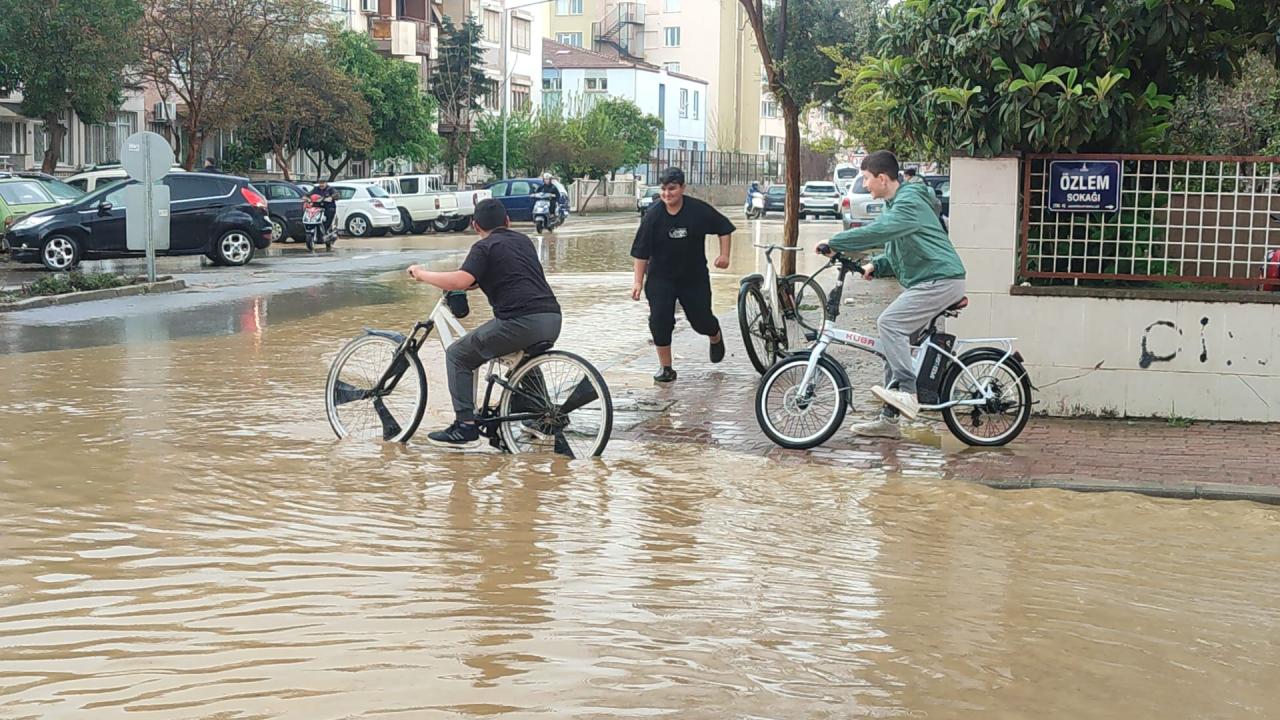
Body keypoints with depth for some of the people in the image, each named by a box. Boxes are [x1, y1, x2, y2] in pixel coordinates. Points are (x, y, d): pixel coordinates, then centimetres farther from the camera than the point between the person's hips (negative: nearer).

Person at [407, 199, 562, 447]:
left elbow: (461, 280, -14)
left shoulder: (485, 247, 2)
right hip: (553, 320, 7)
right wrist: (479, 280, 42)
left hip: (521, 321, -7)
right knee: (524, 354, 39)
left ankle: (465, 425, 1)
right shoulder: (523, 240, 23)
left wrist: (422, 274, -1)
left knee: (458, 356, 8)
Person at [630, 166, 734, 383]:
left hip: (695, 277, 0)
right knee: (660, 320, -11)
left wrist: (724, 254, -5)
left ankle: (716, 338, 43)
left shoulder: (699, 210, -11)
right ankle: (665, 367, 3)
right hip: (661, 278, 0)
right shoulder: (653, 215, -11)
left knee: (701, 319, 5)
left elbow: (724, 228, 4)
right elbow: (641, 252, -6)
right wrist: (638, 281, -9)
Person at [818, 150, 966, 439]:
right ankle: (888, 419, 10)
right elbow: (896, 254, 22)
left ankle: (907, 392, -24)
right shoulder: (895, 204, 19)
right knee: (893, 340, 7)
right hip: (925, 281, 10)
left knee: (890, 322, -24)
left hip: (942, 280, -10)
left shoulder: (910, 202, -14)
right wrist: (875, 266, 2)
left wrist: (834, 242, -23)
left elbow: (878, 231, -29)